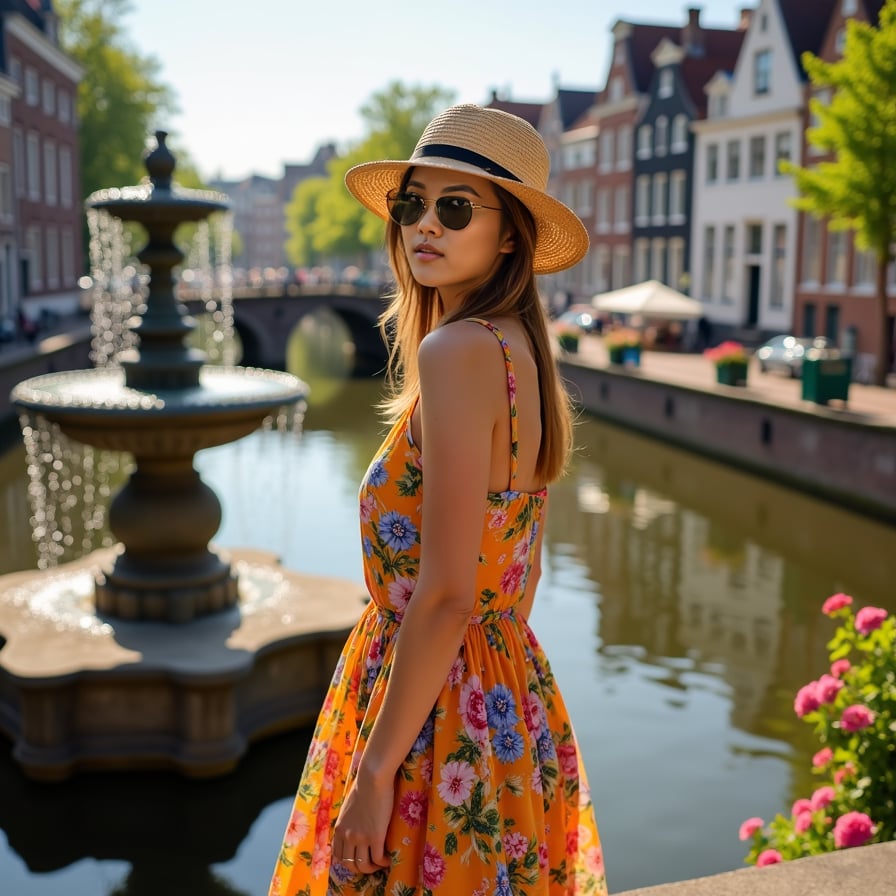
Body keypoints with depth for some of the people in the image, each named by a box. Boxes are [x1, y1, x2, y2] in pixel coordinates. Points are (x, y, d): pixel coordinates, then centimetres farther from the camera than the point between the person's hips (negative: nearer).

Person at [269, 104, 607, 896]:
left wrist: (374, 774, -18)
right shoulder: (523, 351, 7)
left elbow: (445, 595, -25)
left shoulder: (459, 350, -21)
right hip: (515, 695, 9)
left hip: (438, 718, -9)